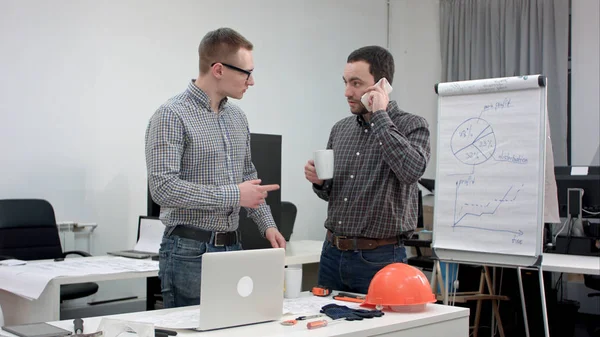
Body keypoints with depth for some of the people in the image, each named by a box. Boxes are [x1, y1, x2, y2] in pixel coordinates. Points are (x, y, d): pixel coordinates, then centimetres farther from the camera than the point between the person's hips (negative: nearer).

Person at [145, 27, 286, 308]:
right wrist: (233, 195, -20)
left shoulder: (237, 117, 11)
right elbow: (163, 188, -22)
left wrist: (267, 224, 9)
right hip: (190, 253, -7)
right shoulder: (171, 116, -13)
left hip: (234, 247, 7)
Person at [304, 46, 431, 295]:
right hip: (333, 253, 5)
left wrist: (380, 117, -19)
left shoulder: (411, 126, -7)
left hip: (379, 258, -5)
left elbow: (412, 170, -28)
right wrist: (319, 181, -5)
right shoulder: (340, 129, 9)